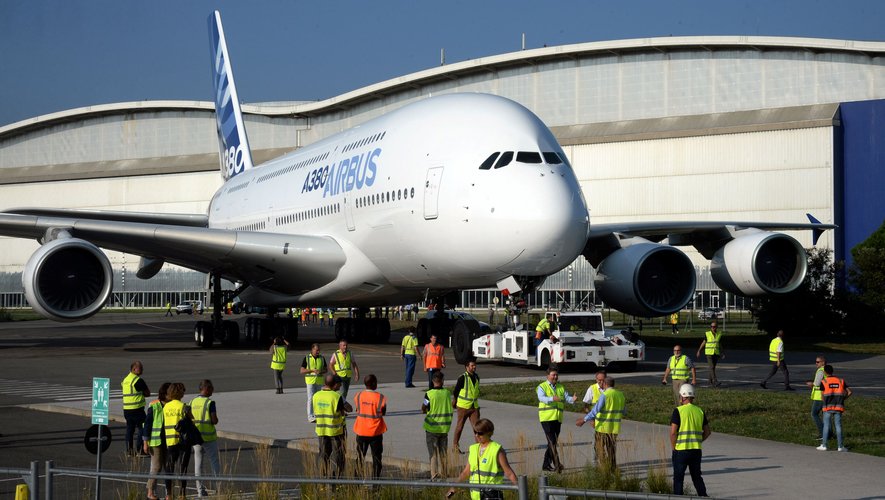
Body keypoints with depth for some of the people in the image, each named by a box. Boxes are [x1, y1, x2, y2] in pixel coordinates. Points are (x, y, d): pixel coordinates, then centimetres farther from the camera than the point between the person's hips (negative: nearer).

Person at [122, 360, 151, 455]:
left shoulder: (125, 379, 14)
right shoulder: (139, 380, -13)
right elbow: (148, 393, -6)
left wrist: (140, 394, 7)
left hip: (126, 408, 8)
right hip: (137, 408, -8)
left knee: (129, 429, 13)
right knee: (142, 428, -2)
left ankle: (129, 449, 15)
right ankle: (139, 449, -5)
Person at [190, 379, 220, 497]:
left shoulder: (192, 402, 4)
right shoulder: (210, 403, -13)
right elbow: (214, 421, -17)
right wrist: (216, 419, 5)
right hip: (209, 437, -5)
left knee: (198, 463, 8)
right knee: (214, 462, 5)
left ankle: (200, 490, 8)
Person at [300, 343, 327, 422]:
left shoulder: (322, 358, 7)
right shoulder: (307, 358, -2)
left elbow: (325, 370, 12)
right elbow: (302, 371, -4)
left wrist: (321, 372, -11)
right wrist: (312, 370, -17)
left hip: (320, 381, 3)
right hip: (310, 381, -3)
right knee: (311, 398, -8)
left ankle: (317, 415, 18)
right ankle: (310, 416, -7)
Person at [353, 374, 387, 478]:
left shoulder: (358, 396, -4)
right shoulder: (380, 397, -13)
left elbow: (357, 410, 5)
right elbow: (383, 413, -4)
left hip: (361, 431, 3)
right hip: (375, 432, -3)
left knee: (360, 458, 14)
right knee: (376, 458, 9)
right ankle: (375, 480, 8)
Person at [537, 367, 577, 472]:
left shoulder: (561, 387, 17)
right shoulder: (542, 387, 0)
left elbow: (567, 398, 6)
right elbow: (542, 398, -18)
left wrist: (573, 399, -18)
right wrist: (552, 399, -37)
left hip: (557, 418, 6)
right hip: (546, 418, -6)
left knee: (553, 441, 10)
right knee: (552, 441, -15)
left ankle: (546, 464, 20)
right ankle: (557, 464, -22)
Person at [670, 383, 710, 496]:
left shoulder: (678, 411, -10)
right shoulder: (700, 411, 6)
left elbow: (673, 432, -14)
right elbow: (707, 432, 9)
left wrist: (673, 447, -1)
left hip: (681, 450, -4)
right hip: (696, 450, 4)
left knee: (678, 478, 6)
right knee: (697, 476, 17)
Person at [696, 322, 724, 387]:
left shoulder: (719, 334, 2)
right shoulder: (707, 334, -6)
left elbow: (720, 344, 12)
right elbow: (703, 343, 3)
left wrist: (721, 352, 11)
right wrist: (699, 351, 6)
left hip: (716, 353, 4)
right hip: (709, 352, -4)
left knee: (713, 367, 11)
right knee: (711, 367, -13)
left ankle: (711, 381, 27)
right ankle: (715, 382, -20)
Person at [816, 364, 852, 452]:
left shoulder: (823, 382, -3)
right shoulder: (840, 381, 7)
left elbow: (822, 396, -4)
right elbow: (849, 392, 3)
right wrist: (843, 399, 14)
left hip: (828, 407, -2)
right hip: (838, 407, 2)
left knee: (826, 425, 5)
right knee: (838, 426, 5)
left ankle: (824, 445, 4)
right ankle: (840, 446, 3)